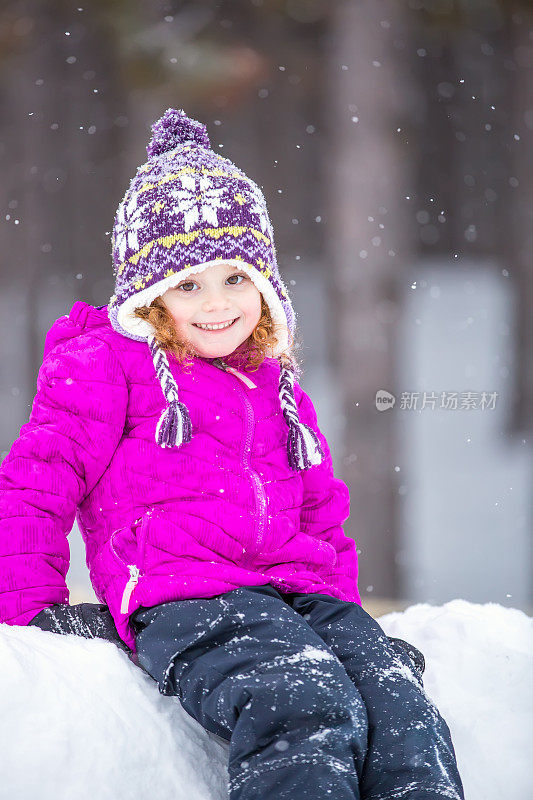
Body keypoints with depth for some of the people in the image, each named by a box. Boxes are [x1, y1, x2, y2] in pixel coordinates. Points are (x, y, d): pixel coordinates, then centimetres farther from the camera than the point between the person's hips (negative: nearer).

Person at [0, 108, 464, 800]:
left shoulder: (279, 389, 28)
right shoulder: (106, 366, 10)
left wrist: (340, 604, 22)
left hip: (302, 596, 6)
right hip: (182, 601, -6)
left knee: (404, 715, -23)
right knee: (310, 710, -35)